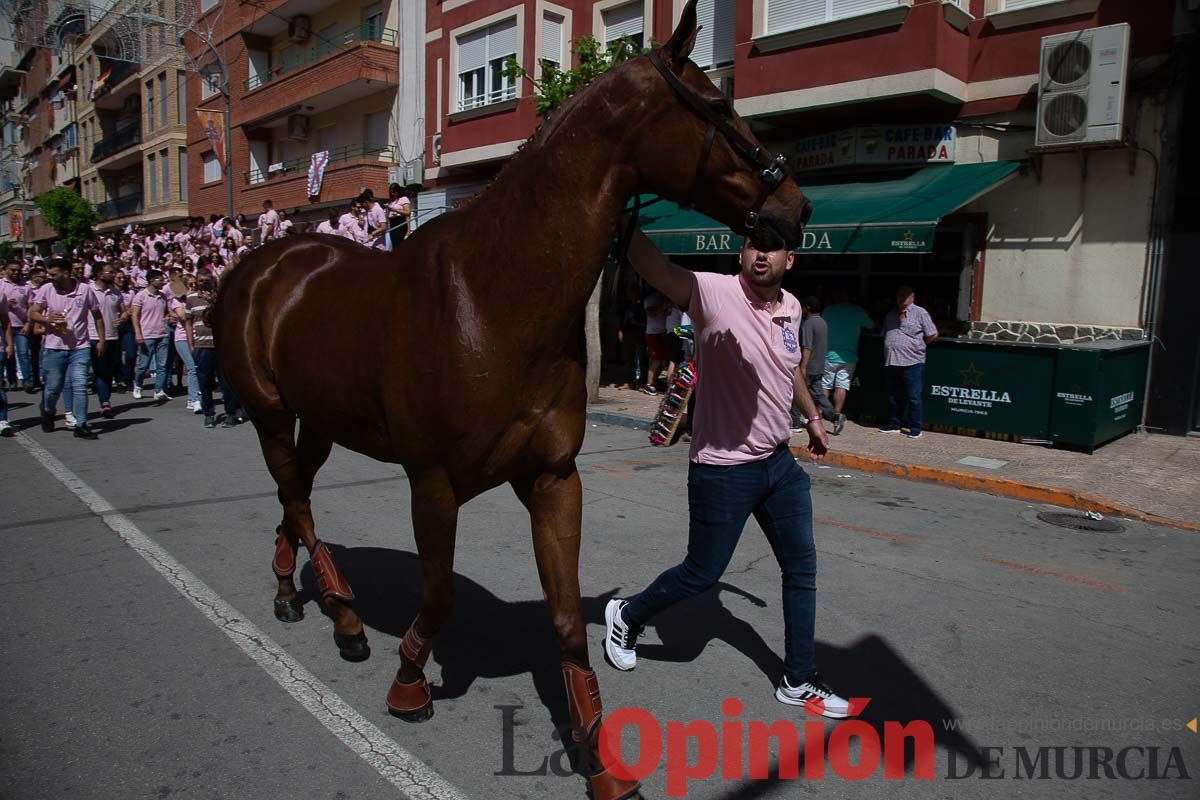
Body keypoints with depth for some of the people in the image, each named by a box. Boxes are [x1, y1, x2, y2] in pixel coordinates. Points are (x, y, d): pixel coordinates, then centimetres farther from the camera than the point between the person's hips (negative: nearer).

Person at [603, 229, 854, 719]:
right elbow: (650, 264, -34)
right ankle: (626, 617, 34)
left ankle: (799, 681, 29)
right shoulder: (713, 293, -18)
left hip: (779, 462, 7)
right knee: (702, 574, 6)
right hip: (723, 469, -7)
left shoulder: (791, 307, 4)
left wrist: (812, 416, 31)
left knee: (802, 568, 12)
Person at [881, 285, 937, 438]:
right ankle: (893, 424, 23)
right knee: (893, 397, 13)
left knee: (913, 398, -2)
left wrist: (917, 345, 4)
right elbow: (885, 334, 24)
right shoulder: (891, 314, 16)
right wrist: (890, 349, 11)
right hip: (892, 362, 6)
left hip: (912, 363, -6)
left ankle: (915, 428, 5)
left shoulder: (920, 313, -3)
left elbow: (933, 335, -3)